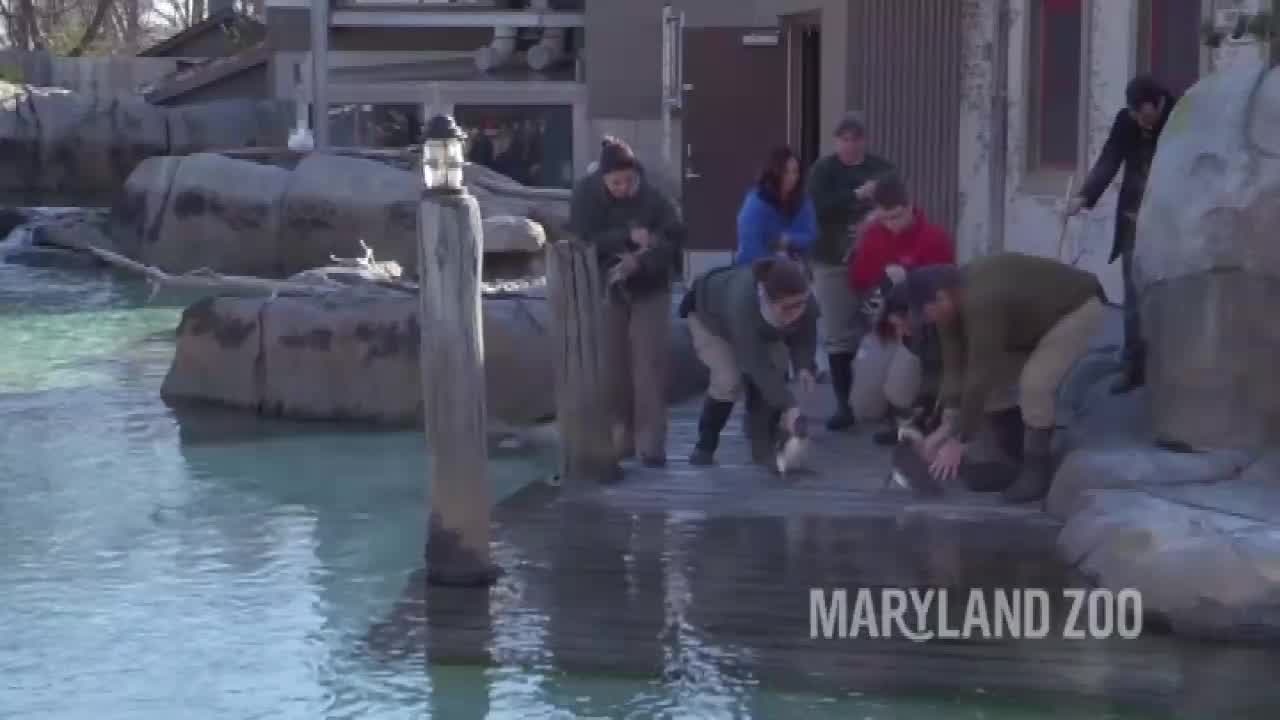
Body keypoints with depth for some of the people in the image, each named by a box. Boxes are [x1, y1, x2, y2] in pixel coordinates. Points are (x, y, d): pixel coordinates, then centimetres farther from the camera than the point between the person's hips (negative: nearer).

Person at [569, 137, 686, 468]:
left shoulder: (653, 197, -12)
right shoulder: (585, 195, -11)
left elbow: (674, 237, -16)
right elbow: (583, 241, -19)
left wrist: (640, 261, -32)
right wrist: (628, 237, -30)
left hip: (649, 289, -1)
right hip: (605, 291, 1)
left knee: (649, 367, -6)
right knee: (612, 368, 4)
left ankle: (651, 444, -4)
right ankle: (619, 440, 16)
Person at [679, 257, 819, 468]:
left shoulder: (807, 304, -34)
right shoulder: (742, 302, -48)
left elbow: (804, 338, -15)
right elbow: (756, 364, -46)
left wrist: (804, 367, -36)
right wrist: (788, 406, -48)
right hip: (709, 317, -5)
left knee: (777, 373, -12)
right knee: (729, 379, -21)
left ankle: (763, 447, 0)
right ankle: (705, 446, -2)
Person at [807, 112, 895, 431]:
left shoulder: (882, 168, 6)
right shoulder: (823, 170, 1)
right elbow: (819, 208, -14)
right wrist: (857, 195, -21)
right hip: (834, 262, -1)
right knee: (839, 335, -1)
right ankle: (844, 404, 4)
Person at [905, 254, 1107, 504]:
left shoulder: (981, 303, -38)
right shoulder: (954, 298, -10)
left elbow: (979, 376, -36)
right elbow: (954, 365, -6)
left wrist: (959, 442, -30)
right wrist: (946, 426, -11)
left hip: (1078, 307, -9)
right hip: (1037, 314, 9)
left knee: (1034, 384, -25)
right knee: (995, 375, 2)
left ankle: (1037, 471, -11)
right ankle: (1012, 456, 15)